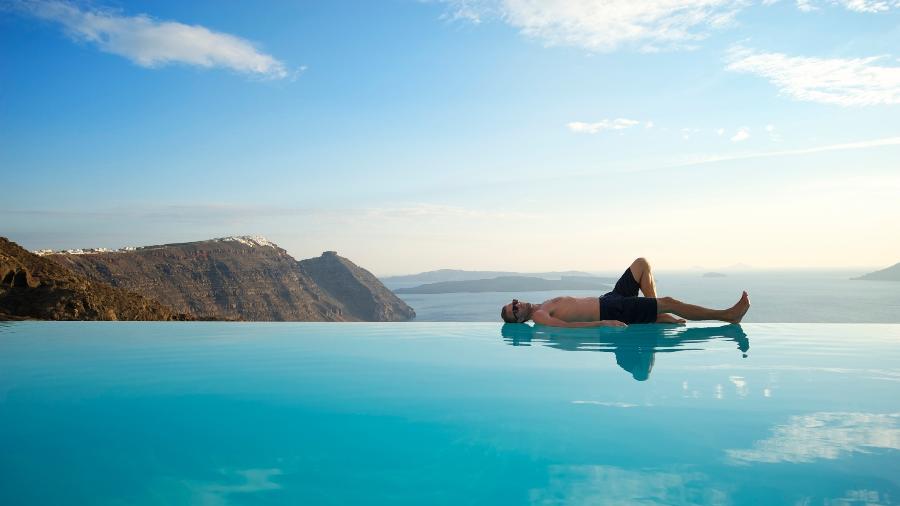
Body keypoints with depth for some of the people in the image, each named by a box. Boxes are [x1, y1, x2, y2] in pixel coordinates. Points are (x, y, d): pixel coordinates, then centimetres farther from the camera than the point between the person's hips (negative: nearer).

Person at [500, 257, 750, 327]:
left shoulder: (543, 306, 16)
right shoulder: (538, 317, -13)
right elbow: (566, 326, -30)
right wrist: (602, 323, -36)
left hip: (608, 299, 10)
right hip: (612, 311, -10)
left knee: (642, 263, 9)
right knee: (669, 302, -14)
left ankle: (656, 316, 6)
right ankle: (728, 315, -4)